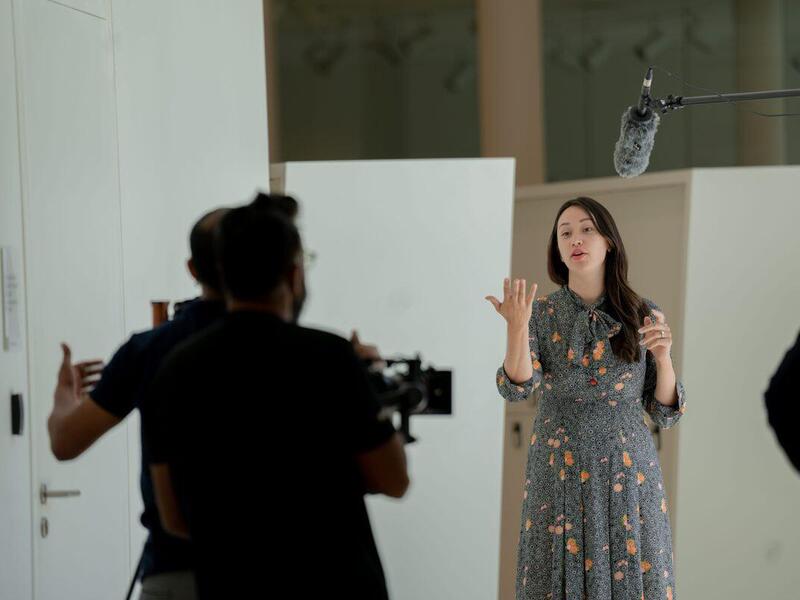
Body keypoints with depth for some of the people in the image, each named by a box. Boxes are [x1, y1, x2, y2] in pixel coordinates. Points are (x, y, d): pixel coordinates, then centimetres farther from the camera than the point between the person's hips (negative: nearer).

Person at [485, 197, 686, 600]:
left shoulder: (644, 315, 1)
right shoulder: (541, 313, 1)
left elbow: (665, 411, 2)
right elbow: (517, 388, -16)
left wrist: (663, 356, -16)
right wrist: (517, 328, -32)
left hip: (627, 469, 0)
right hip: (559, 470, 0)